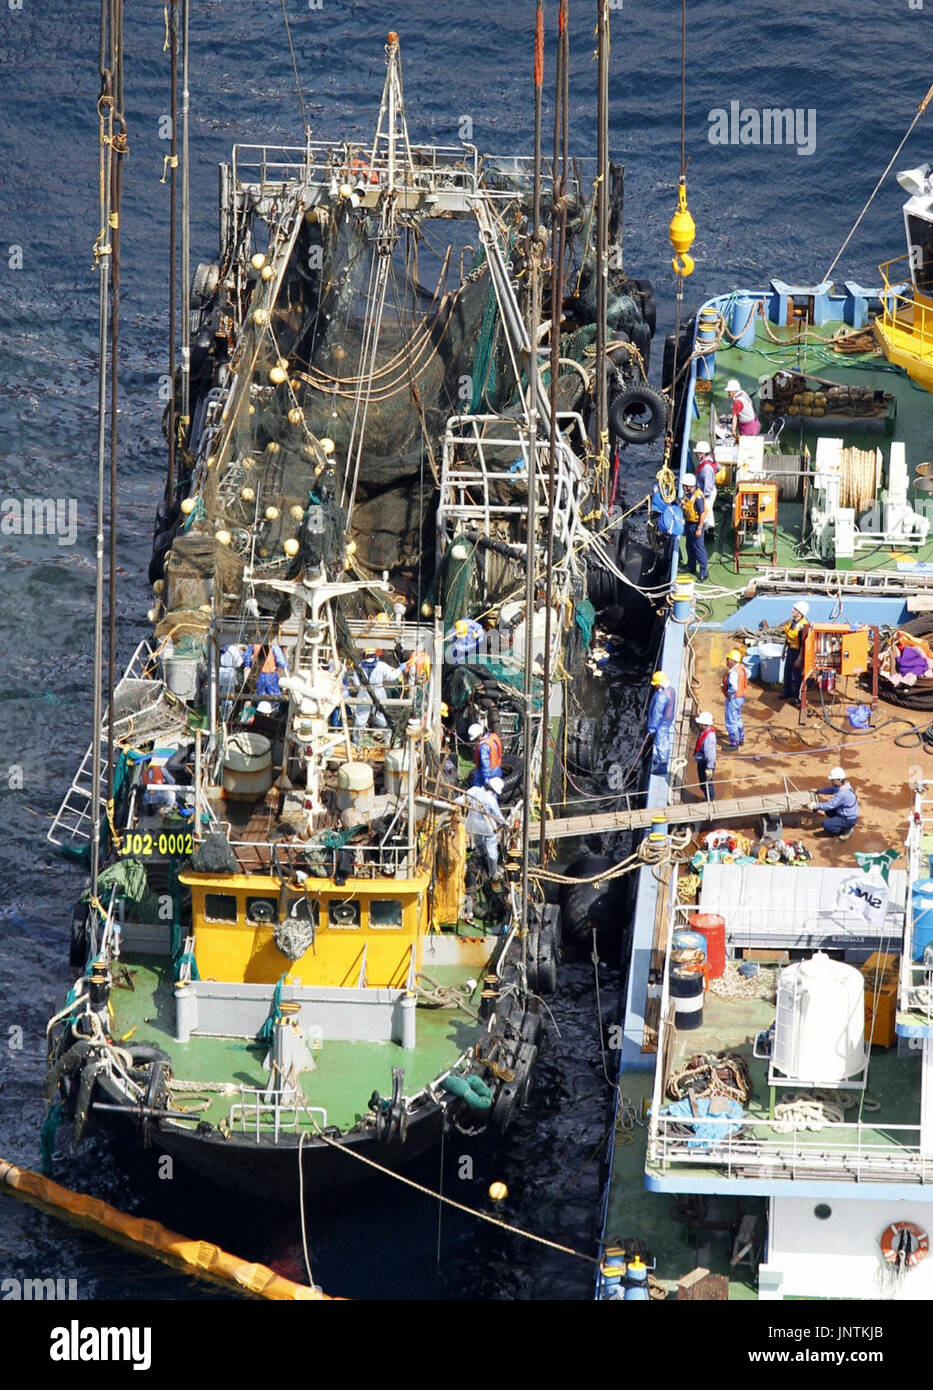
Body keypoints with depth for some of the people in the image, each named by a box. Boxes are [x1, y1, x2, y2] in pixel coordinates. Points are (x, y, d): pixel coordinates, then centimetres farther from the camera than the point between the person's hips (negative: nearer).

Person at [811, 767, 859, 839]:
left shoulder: (842, 793, -32)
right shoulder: (845, 785, -3)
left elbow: (829, 805, -27)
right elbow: (832, 789, 15)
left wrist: (816, 806, -18)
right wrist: (818, 791, 14)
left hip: (849, 820, -9)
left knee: (826, 825, -14)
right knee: (828, 812, 22)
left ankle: (847, 829, 0)